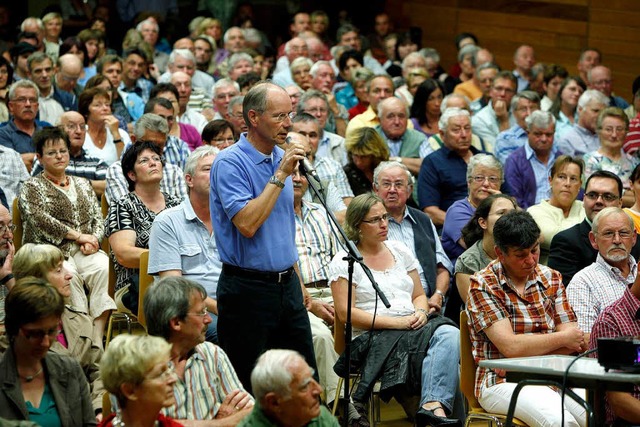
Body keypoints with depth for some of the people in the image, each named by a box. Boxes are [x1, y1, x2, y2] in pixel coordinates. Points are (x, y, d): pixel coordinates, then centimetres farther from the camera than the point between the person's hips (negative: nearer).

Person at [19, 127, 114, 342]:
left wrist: (94, 240, -5)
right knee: (69, 275, -37)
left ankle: (98, 338, -37)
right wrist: (78, 236, -12)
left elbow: (98, 217, 18)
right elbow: (40, 219, -9)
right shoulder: (32, 187, 8)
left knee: (103, 267, -30)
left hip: (84, 251, 4)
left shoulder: (83, 184, 24)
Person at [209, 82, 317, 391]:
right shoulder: (230, 163, -13)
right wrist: (281, 175, -20)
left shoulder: (282, 157, 11)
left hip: (287, 284, 7)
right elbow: (247, 224, -25)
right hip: (248, 288, -7)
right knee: (247, 388, 0)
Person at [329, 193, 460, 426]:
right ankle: (434, 404, -42)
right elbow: (346, 313, -8)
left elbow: (419, 295, 23)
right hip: (373, 336, -6)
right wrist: (395, 322, -14)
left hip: (411, 327, 6)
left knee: (449, 333, -30)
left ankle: (432, 406, -46)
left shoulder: (400, 251, 20)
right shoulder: (344, 262, 2)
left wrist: (421, 313, -3)